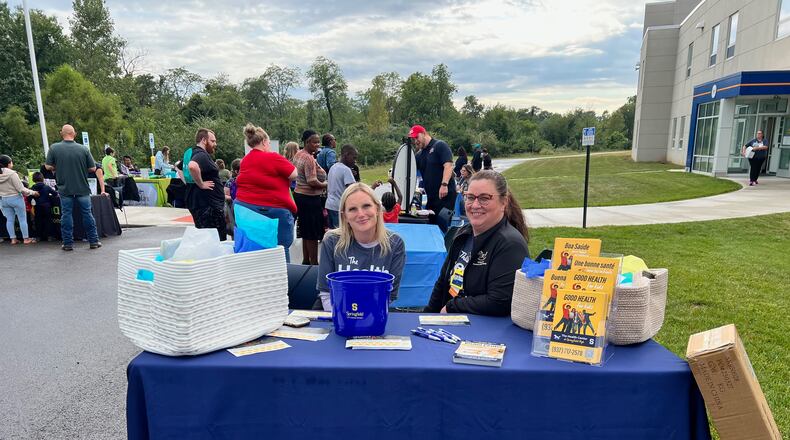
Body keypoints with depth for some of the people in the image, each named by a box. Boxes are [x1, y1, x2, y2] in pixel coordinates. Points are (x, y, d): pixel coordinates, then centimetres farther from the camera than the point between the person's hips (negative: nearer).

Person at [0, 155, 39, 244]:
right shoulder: (12, 174, -19)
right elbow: (21, 189, -18)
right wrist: (32, 192, -5)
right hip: (15, 198, -6)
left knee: (9, 219, 13)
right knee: (22, 219, 6)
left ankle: (13, 239, 17)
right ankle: (26, 238, 10)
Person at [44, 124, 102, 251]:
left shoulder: (54, 148, -5)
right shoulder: (83, 149, -6)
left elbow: (48, 166, -1)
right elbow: (93, 168, -3)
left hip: (64, 188, 1)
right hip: (82, 188, 0)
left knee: (66, 215, 8)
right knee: (87, 214, 7)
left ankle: (68, 243, 11)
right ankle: (94, 241, 11)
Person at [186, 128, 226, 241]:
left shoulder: (193, 153, 16)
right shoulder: (202, 155, -16)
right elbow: (192, 166, -38)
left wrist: (189, 183, 21)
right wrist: (201, 184, -24)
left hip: (197, 204, 11)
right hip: (209, 206, -11)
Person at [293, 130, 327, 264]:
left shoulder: (298, 154, 10)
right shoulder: (309, 159, -20)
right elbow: (312, 182, -26)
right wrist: (326, 185, -10)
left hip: (299, 194, 10)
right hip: (310, 198, -10)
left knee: (306, 230, 17)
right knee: (313, 233, -1)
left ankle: (306, 260, 26)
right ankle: (314, 262, 6)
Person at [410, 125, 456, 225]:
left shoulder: (440, 145, -5)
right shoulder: (419, 155, 17)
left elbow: (448, 166, -16)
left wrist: (444, 184, -27)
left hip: (444, 193, -7)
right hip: (431, 196, 7)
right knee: (431, 222, 8)